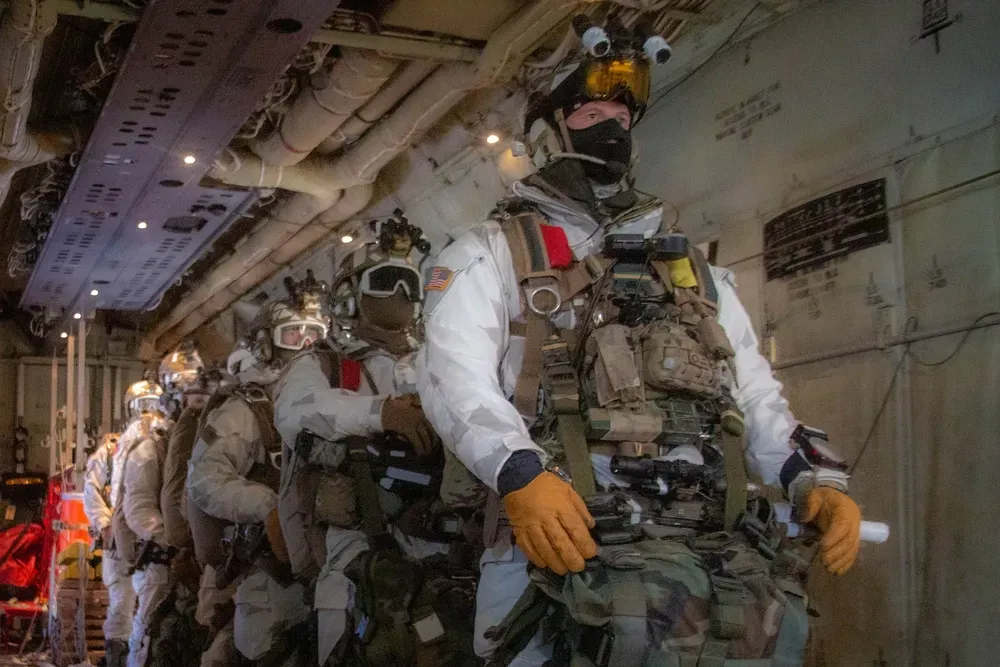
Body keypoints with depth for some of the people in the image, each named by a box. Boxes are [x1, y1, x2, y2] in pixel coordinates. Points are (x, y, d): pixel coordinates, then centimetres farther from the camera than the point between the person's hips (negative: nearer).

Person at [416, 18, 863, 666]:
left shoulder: (693, 268, 30)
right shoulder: (492, 252, 14)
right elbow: (455, 375, -2)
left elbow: (754, 392, 25)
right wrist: (521, 474, -20)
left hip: (708, 532, 4)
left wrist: (815, 478, 6)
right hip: (564, 523, -4)